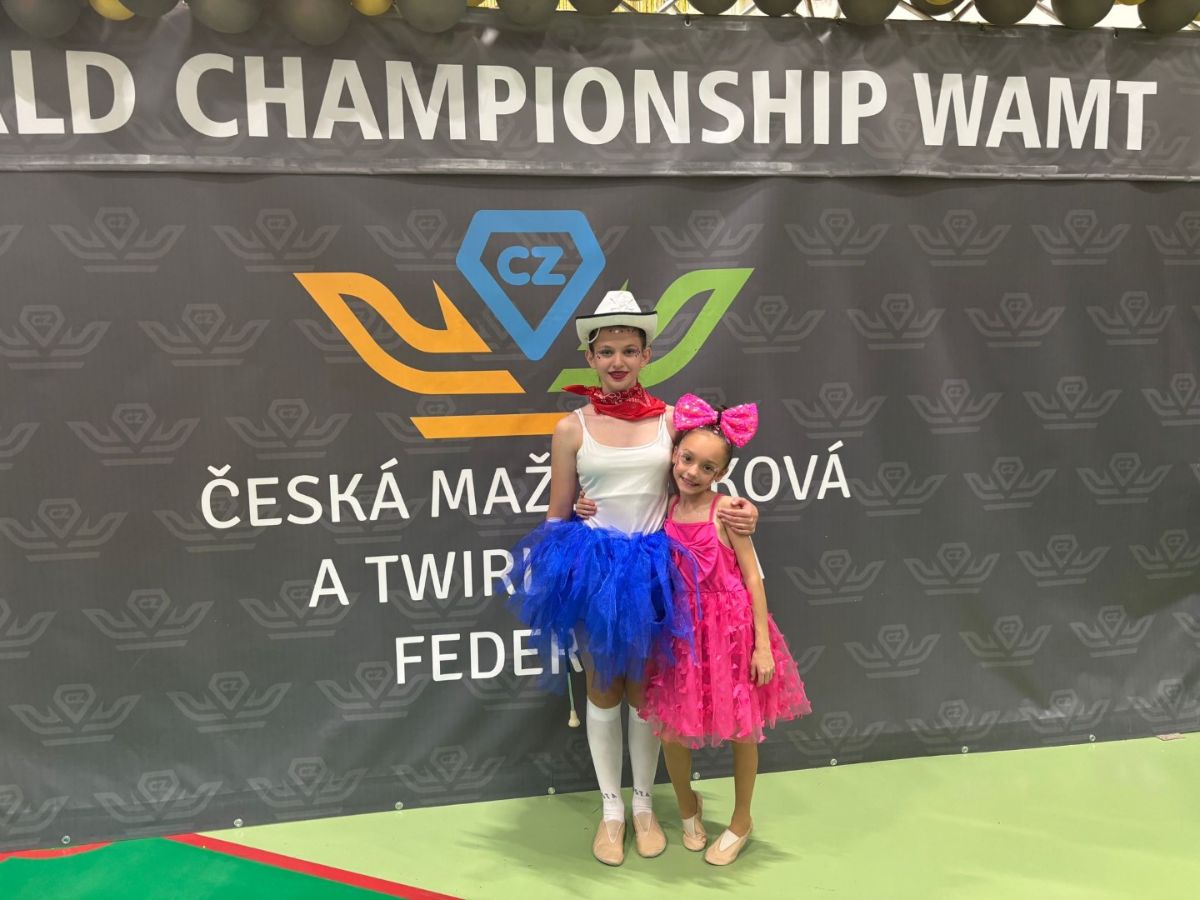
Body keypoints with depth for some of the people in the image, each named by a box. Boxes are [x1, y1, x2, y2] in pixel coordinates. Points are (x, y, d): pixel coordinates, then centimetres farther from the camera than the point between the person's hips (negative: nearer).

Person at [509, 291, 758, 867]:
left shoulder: (670, 420, -2)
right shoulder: (572, 429, -5)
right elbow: (555, 517, 1)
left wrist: (741, 507, -10)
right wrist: (554, 567, -10)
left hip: (652, 571, 1)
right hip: (593, 571, -1)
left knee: (645, 692, 15)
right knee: (603, 692, 14)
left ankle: (644, 804, 34)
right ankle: (610, 809, 31)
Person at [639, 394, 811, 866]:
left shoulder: (726, 511, -13)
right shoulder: (665, 509, -1)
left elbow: (753, 578, -10)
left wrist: (763, 645, -12)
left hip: (730, 629, -3)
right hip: (681, 632, 4)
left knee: (741, 730, 12)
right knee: (671, 731, 10)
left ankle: (741, 822, 35)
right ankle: (688, 808, 39)